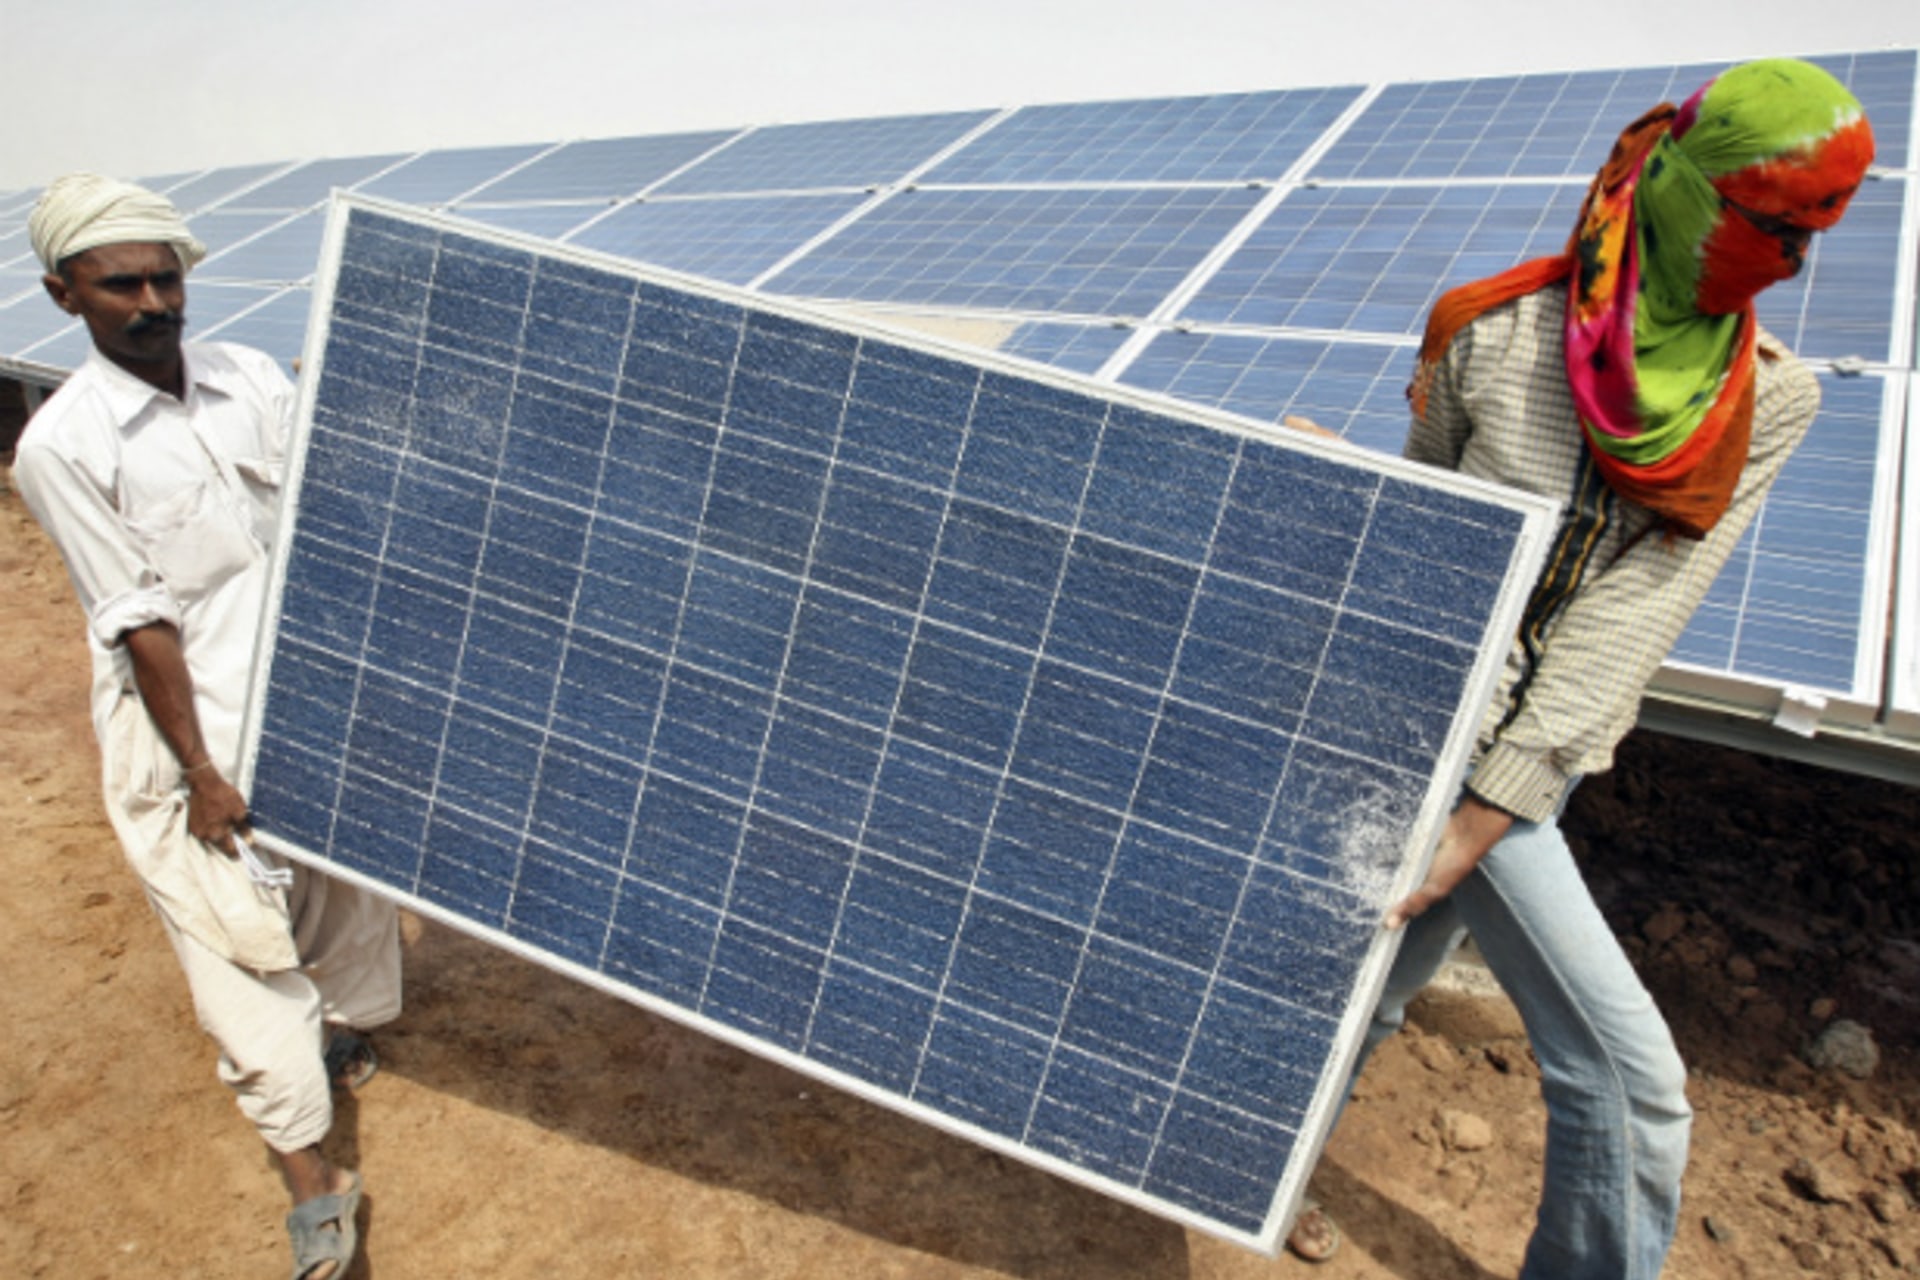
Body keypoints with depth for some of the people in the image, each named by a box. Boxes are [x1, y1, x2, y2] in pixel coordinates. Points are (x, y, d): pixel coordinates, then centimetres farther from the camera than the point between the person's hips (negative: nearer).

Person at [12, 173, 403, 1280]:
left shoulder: (254, 380, 0)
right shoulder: (63, 446, -12)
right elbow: (138, 620, -13)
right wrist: (200, 772, -12)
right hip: (183, 718, -4)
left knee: (348, 875, 17)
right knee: (236, 932, 0)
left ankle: (342, 1024, 46)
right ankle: (313, 1184, 9)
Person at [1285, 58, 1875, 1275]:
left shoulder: (1770, 399, -2)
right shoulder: (1495, 336, -13)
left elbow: (1639, 611, -11)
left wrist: (1491, 811, -18)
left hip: (1539, 752, 5)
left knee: (1377, 988, 23)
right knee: (1634, 1082, -5)